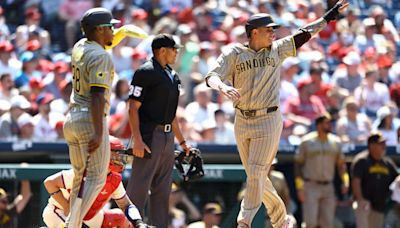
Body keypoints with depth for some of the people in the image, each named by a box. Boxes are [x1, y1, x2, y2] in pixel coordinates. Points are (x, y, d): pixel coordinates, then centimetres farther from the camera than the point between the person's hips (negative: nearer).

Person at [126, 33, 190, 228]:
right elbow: (133, 108, -13)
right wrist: (137, 140, -21)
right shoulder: (145, 72, -9)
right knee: (139, 188, -9)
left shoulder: (172, 76, 17)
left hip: (168, 137, 9)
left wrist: (181, 141, 23)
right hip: (149, 137, -9)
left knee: (162, 190, 10)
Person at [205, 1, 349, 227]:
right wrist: (223, 87, -35)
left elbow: (306, 33, 9)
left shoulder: (277, 49, 4)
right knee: (255, 176, 9)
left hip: (268, 121, -2)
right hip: (242, 122, 2)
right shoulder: (234, 54, -1)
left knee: (256, 174, -11)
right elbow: (212, 76, -12)